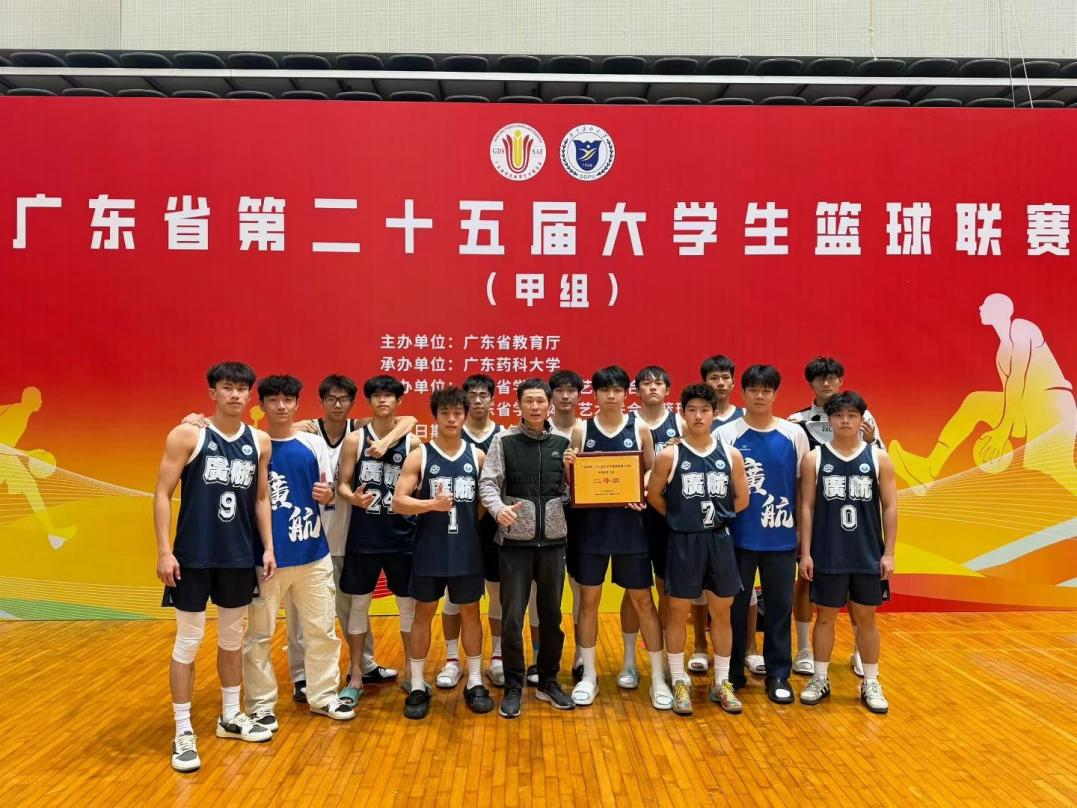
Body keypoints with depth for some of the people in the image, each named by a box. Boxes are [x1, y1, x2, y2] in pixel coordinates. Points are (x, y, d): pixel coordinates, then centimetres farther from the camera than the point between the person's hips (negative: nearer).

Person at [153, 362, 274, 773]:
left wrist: (269, 547, 6)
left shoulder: (260, 441, 4)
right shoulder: (187, 435, -8)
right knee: (188, 641, 3)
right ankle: (183, 732, 15)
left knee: (233, 637, 15)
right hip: (193, 555, -4)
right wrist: (164, 551, -13)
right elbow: (162, 494, -8)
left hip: (239, 556, 4)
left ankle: (231, 717, 31)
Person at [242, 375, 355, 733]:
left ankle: (323, 695, 25)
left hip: (312, 553, 2)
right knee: (259, 633, 6)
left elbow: (327, 492, 7)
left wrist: (326, 495, -14)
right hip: (267, 554, -2)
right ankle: (261, 704, 21)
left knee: (321, 629, 10)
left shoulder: (314, 443, 3)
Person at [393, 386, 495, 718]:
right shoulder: (419, 456, -3)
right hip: (429, 549, -1)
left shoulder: (478, 456, 3)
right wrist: (432, 504, -23)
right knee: (423, 613, 8)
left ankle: (475, 683, 23)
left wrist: (474, 525, -5)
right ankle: (418, 687, 20)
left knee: (470, 612, 11)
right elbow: (398, 502, -10)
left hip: (467, 549, 2)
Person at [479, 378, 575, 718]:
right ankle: (513, 687, 18)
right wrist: (499, 508, -26)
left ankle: (548, 681, 29)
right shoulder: (504, 440, -1)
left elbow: (572, 492, 12)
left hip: (553, 540, 3)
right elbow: (487, 482, -8)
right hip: (515, 541, -2)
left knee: (551, 613, 13)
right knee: (512, 617, 2)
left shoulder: (562, 443, 7)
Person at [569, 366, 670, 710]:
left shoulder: (640, 428, 0)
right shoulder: (581, 430, 2)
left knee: (643, 600, 5)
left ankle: (658, 678, 17)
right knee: (589, 600, 7)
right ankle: (588, 675, 21)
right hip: (592, 523, 1)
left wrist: (642, 496, -15)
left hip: (629, 524, -1)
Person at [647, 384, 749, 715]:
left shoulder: (730, 455, 2)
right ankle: (680, 683, 18)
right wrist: (680, 518, 6)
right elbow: (654, 495, 2)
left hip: (720, 540, 3)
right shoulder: (669, 455, -6)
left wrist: (717, 515, 6)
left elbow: (742, 499, 9)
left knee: (721, 612, 10)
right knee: (678, 612, 5)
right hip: (683, 541, -2)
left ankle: (722, 683, 24)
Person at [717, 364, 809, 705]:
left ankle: (778, 674, 23)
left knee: (780, 606, 9)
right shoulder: (726, 434, -3)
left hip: (782, 536, 1)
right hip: (739, 536, -1)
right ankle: (733, 672, 23)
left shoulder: (794, 434, 2)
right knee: (735, 605, 9)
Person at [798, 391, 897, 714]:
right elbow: (807, 507, -2)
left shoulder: (879, 458, 1)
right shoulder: (814, 458, -2)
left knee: (866, 618, 11)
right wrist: (805, 552, -5)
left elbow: (889, 507, 2)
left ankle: (871, 684, 23)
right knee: (825, 616, 9)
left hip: (868, 555, 1)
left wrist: (888, 553, -3)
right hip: (827, 555, -1)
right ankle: (820, 679, 23)